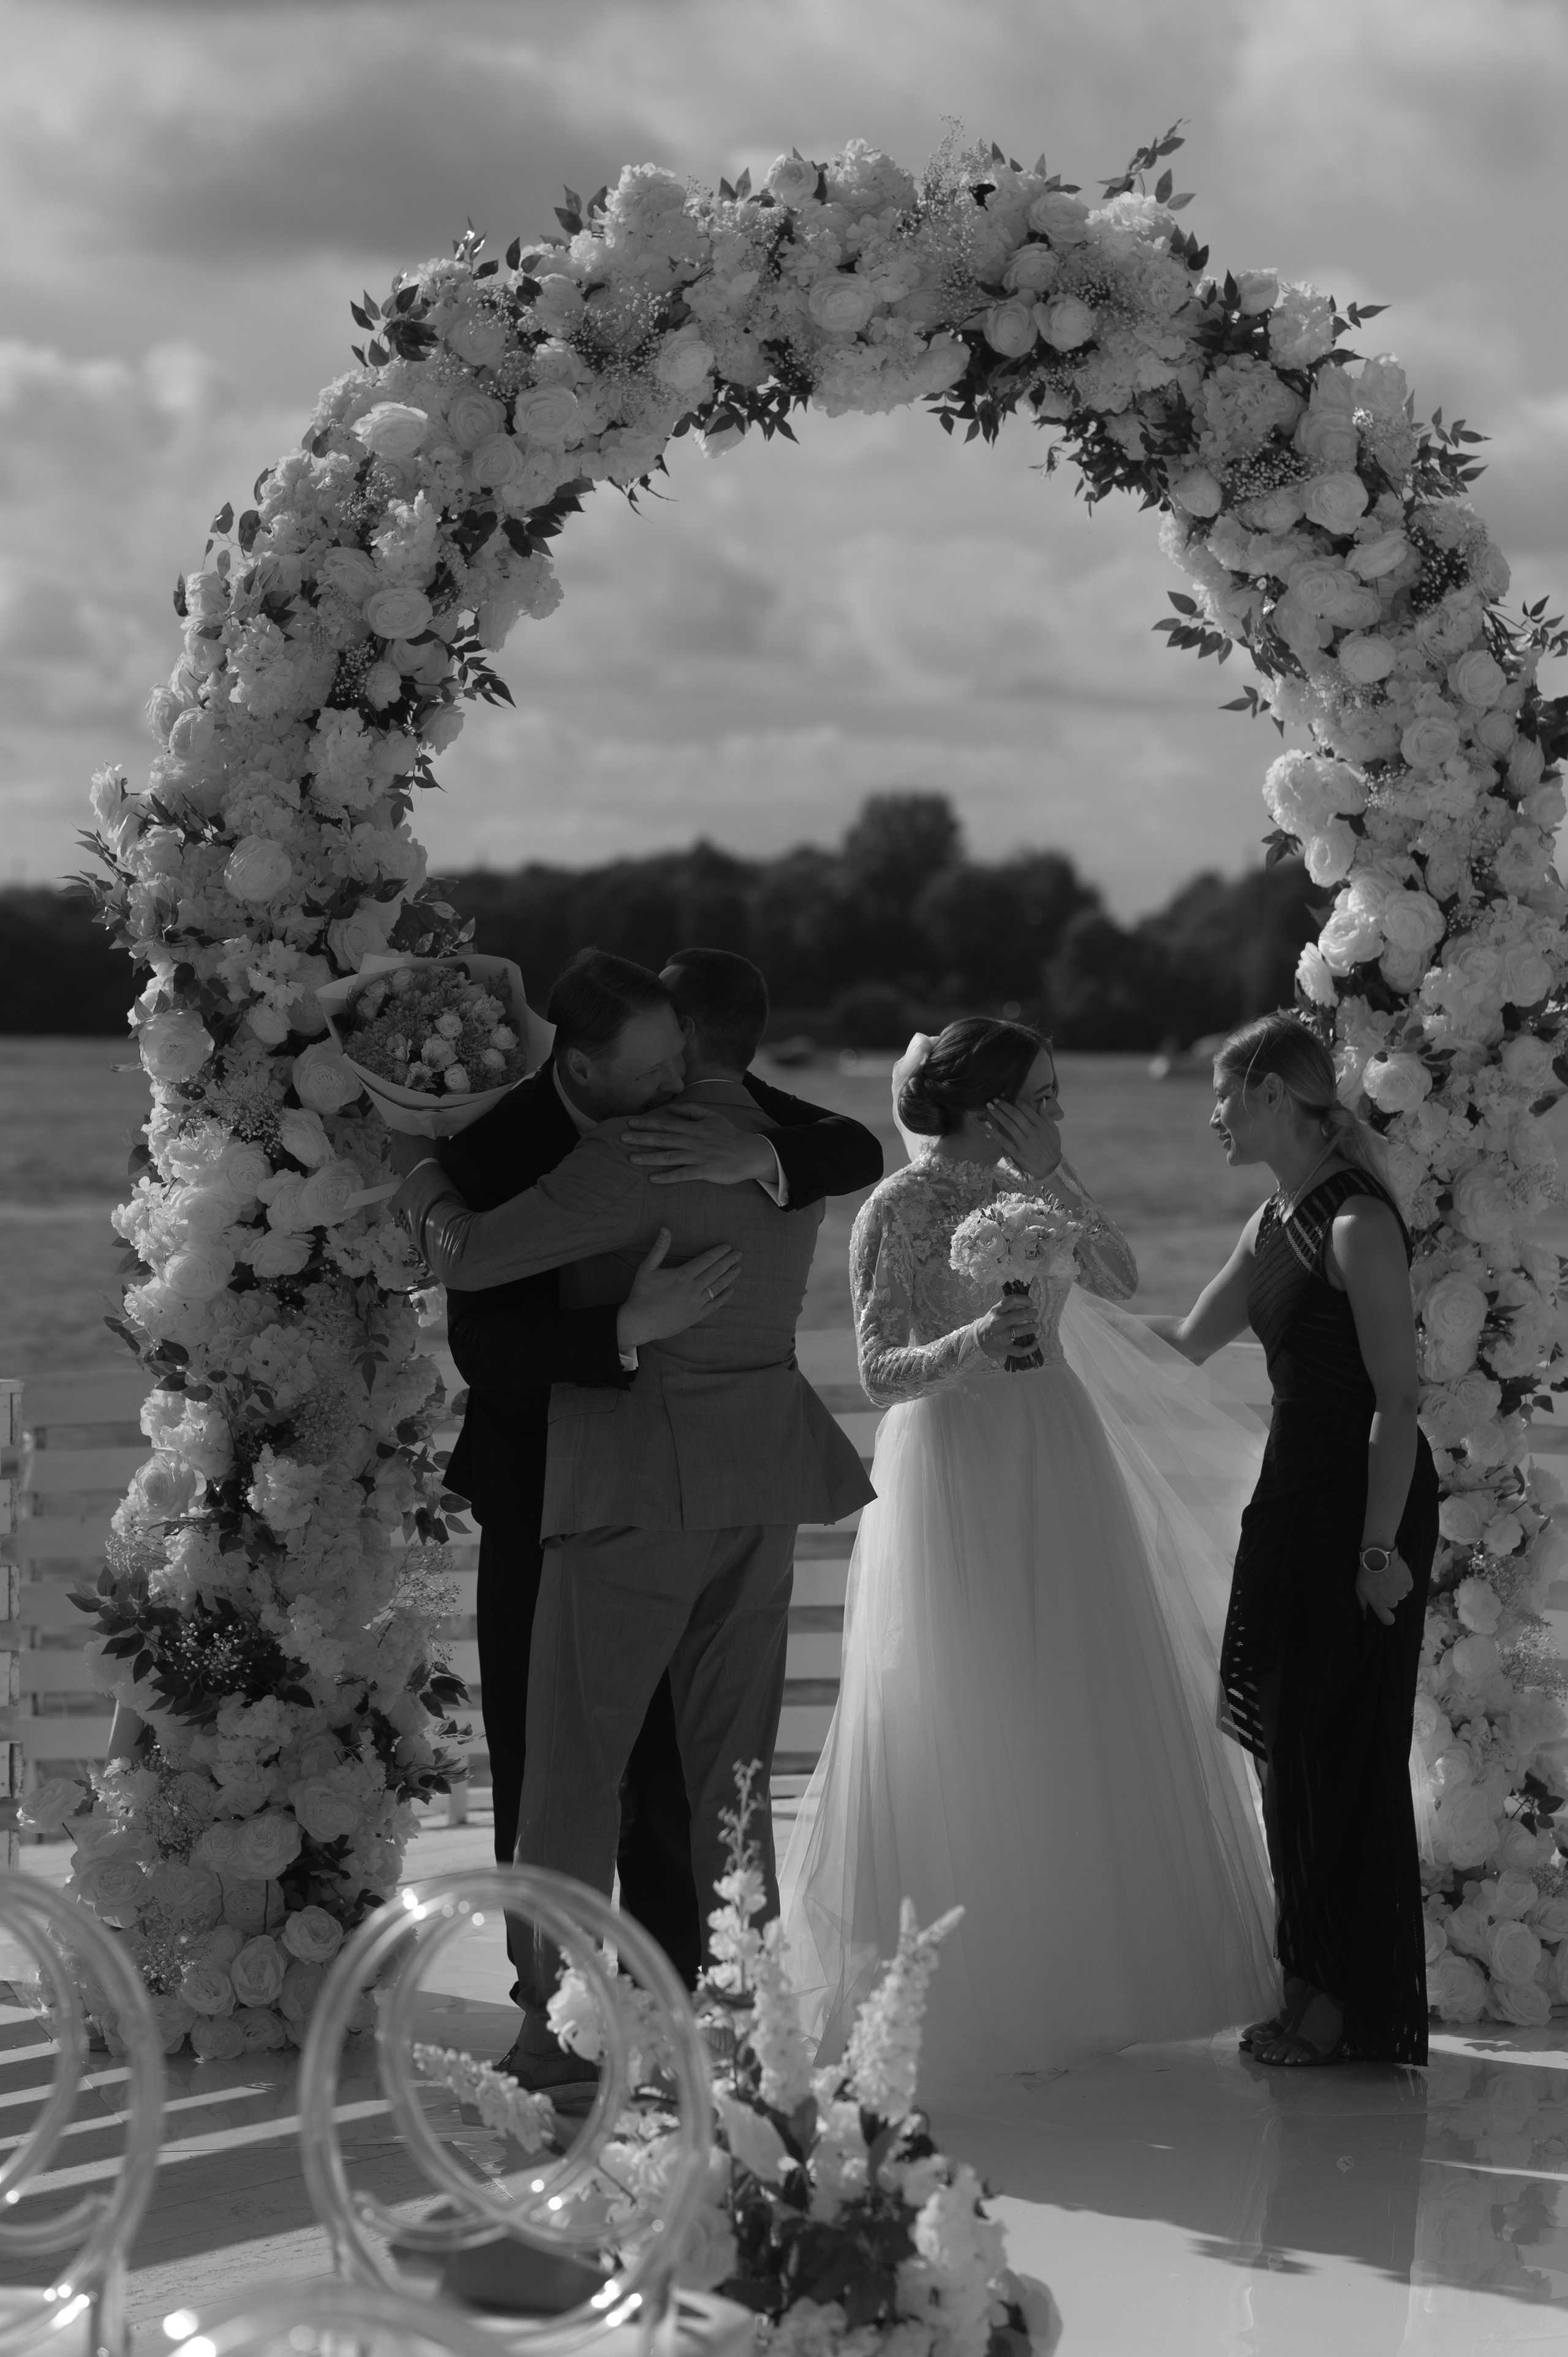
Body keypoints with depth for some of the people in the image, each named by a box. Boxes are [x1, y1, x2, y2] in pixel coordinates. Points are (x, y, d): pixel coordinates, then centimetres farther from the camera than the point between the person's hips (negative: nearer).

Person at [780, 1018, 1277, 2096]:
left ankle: (1084, 1958, 21)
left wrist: (1054, 1178, -10)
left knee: (1082, 1713, 9)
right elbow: (881, 1371, -13)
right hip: (955, 1471, -6)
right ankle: (963, 1976, 10)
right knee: (961, 1725, -1)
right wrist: (975, 1342, -29)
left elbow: (1122, 1279, -3)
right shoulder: (903, 1206, -10)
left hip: (1058, 1465, 6)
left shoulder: (1033, 1188, 8)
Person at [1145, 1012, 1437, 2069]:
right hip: (1294, 1495, 9)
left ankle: (1351, 2003, 7)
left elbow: (1399, 1400, -19)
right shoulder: (1275, 1225, 11)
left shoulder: (1358, 1224, -17)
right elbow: (1186, 1343, 21)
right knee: (1289, 1743, 12)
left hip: (1365, 1503, -9)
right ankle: (1314, 1983, 21)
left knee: (1343, 1746, -2)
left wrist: (1380, 1547, -21)